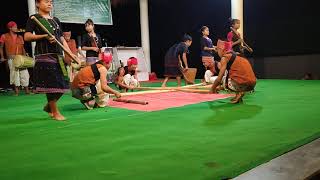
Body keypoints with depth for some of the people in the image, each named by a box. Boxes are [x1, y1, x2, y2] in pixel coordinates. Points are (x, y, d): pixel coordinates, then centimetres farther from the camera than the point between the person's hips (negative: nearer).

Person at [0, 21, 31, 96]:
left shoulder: (20, 37, 14)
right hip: (11, 58, -3)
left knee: (24, 73, -1)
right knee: (15, 73, -4)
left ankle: (27, 90, 4)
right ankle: (16, 91, 2)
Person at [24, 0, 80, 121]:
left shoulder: (56, 20, 21)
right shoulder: (34, 19, 2)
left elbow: (62, 39, 20)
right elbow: (26, 37, -7)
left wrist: (70, 54, 10)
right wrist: (44, 36, -19)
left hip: (58, 56, 6)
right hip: (44, 56, -6)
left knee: (63, 85, 4)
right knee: (51, 85, -7)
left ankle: (48, 106, 26)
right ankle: (55, 112, 8)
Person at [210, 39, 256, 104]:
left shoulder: (225, 57, -1)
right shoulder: (235, 55, 24)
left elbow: (219, 79, -4)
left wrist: (213, 89, 14)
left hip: (242, 83, -8)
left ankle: (239, 93, -2)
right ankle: (239, 92, 12)